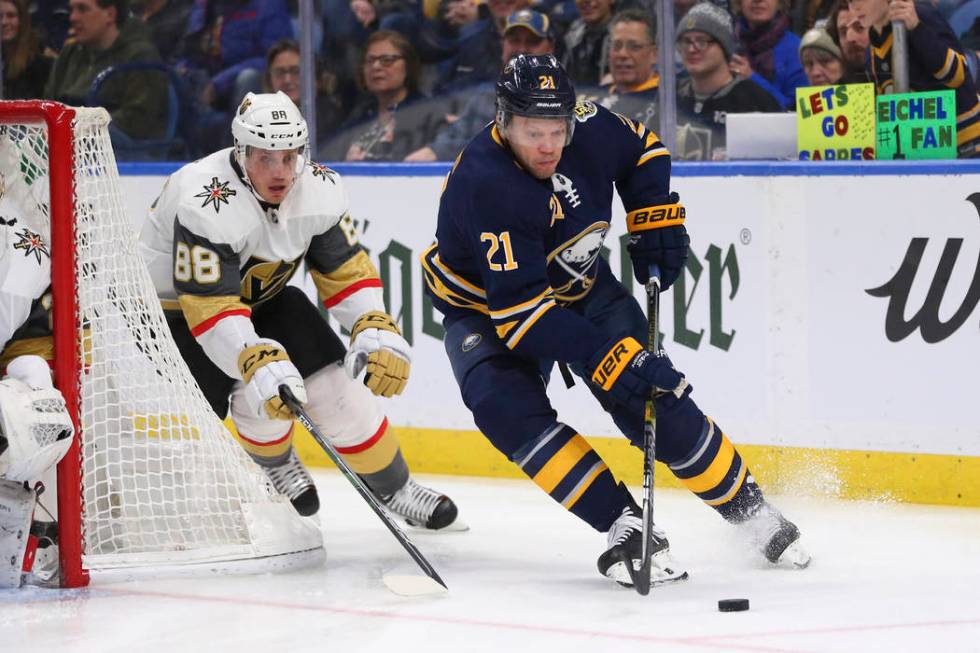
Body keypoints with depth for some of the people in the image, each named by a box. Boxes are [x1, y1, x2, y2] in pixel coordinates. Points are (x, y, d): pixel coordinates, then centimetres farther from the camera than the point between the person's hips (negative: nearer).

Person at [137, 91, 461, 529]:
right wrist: (259, 363, -49)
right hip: (176, 307, -5)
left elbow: (345, 270, -6)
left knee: (334, 384, -5)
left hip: (261, 296, 5)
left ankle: (394, 488, 12)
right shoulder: (206, 206, -35)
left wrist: (378, 334, -21)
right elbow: (211, 308, -38)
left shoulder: (320, 190, -15)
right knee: (260, 388, -23)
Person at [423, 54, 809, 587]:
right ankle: (626, 529, -26)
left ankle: (748, 508, 8)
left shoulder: (589, 130, -20)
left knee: (655, 395, -10)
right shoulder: (485, 184, -36)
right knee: (508, 411, -29)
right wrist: (606, 359, -45)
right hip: (485, 307, -4)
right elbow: (520, 310, -40)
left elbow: (642, 150, 7)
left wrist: (655, 218, -5)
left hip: (582, 288, 4)